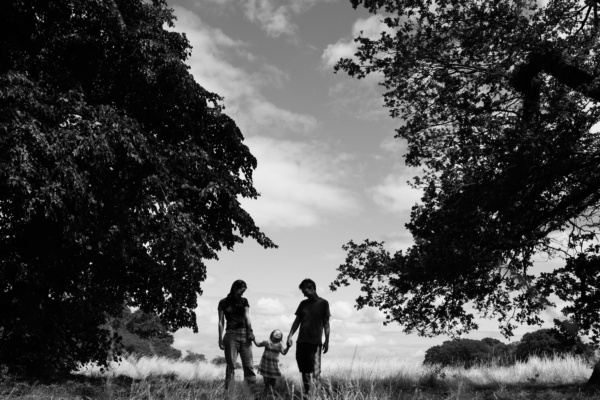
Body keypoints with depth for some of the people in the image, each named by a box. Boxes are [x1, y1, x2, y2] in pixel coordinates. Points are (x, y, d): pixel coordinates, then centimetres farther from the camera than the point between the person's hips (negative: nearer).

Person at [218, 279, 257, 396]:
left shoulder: (244, 301, 14)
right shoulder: (223, 303, 7)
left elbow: (247, 317, 3)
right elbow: (221, 322, 5)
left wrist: (250, 332, -12)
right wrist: (220, 339, -3)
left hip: (245, 334, 2)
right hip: (231, 334, -2)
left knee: (248, 366, -2)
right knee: (231, 366, -4)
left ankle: (254, 391, -5)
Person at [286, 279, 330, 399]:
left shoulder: (323, 303, 1)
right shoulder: (303, 303, 12)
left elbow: (326, 323, 1)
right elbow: (297, 321, 13)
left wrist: (327, 340, -3)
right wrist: (290, 336, 4)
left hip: (315, 342, -4)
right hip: (301, 341, 5)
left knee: (315, 370, -5)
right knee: (304, 369, 7)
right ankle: (306, 393, 15)